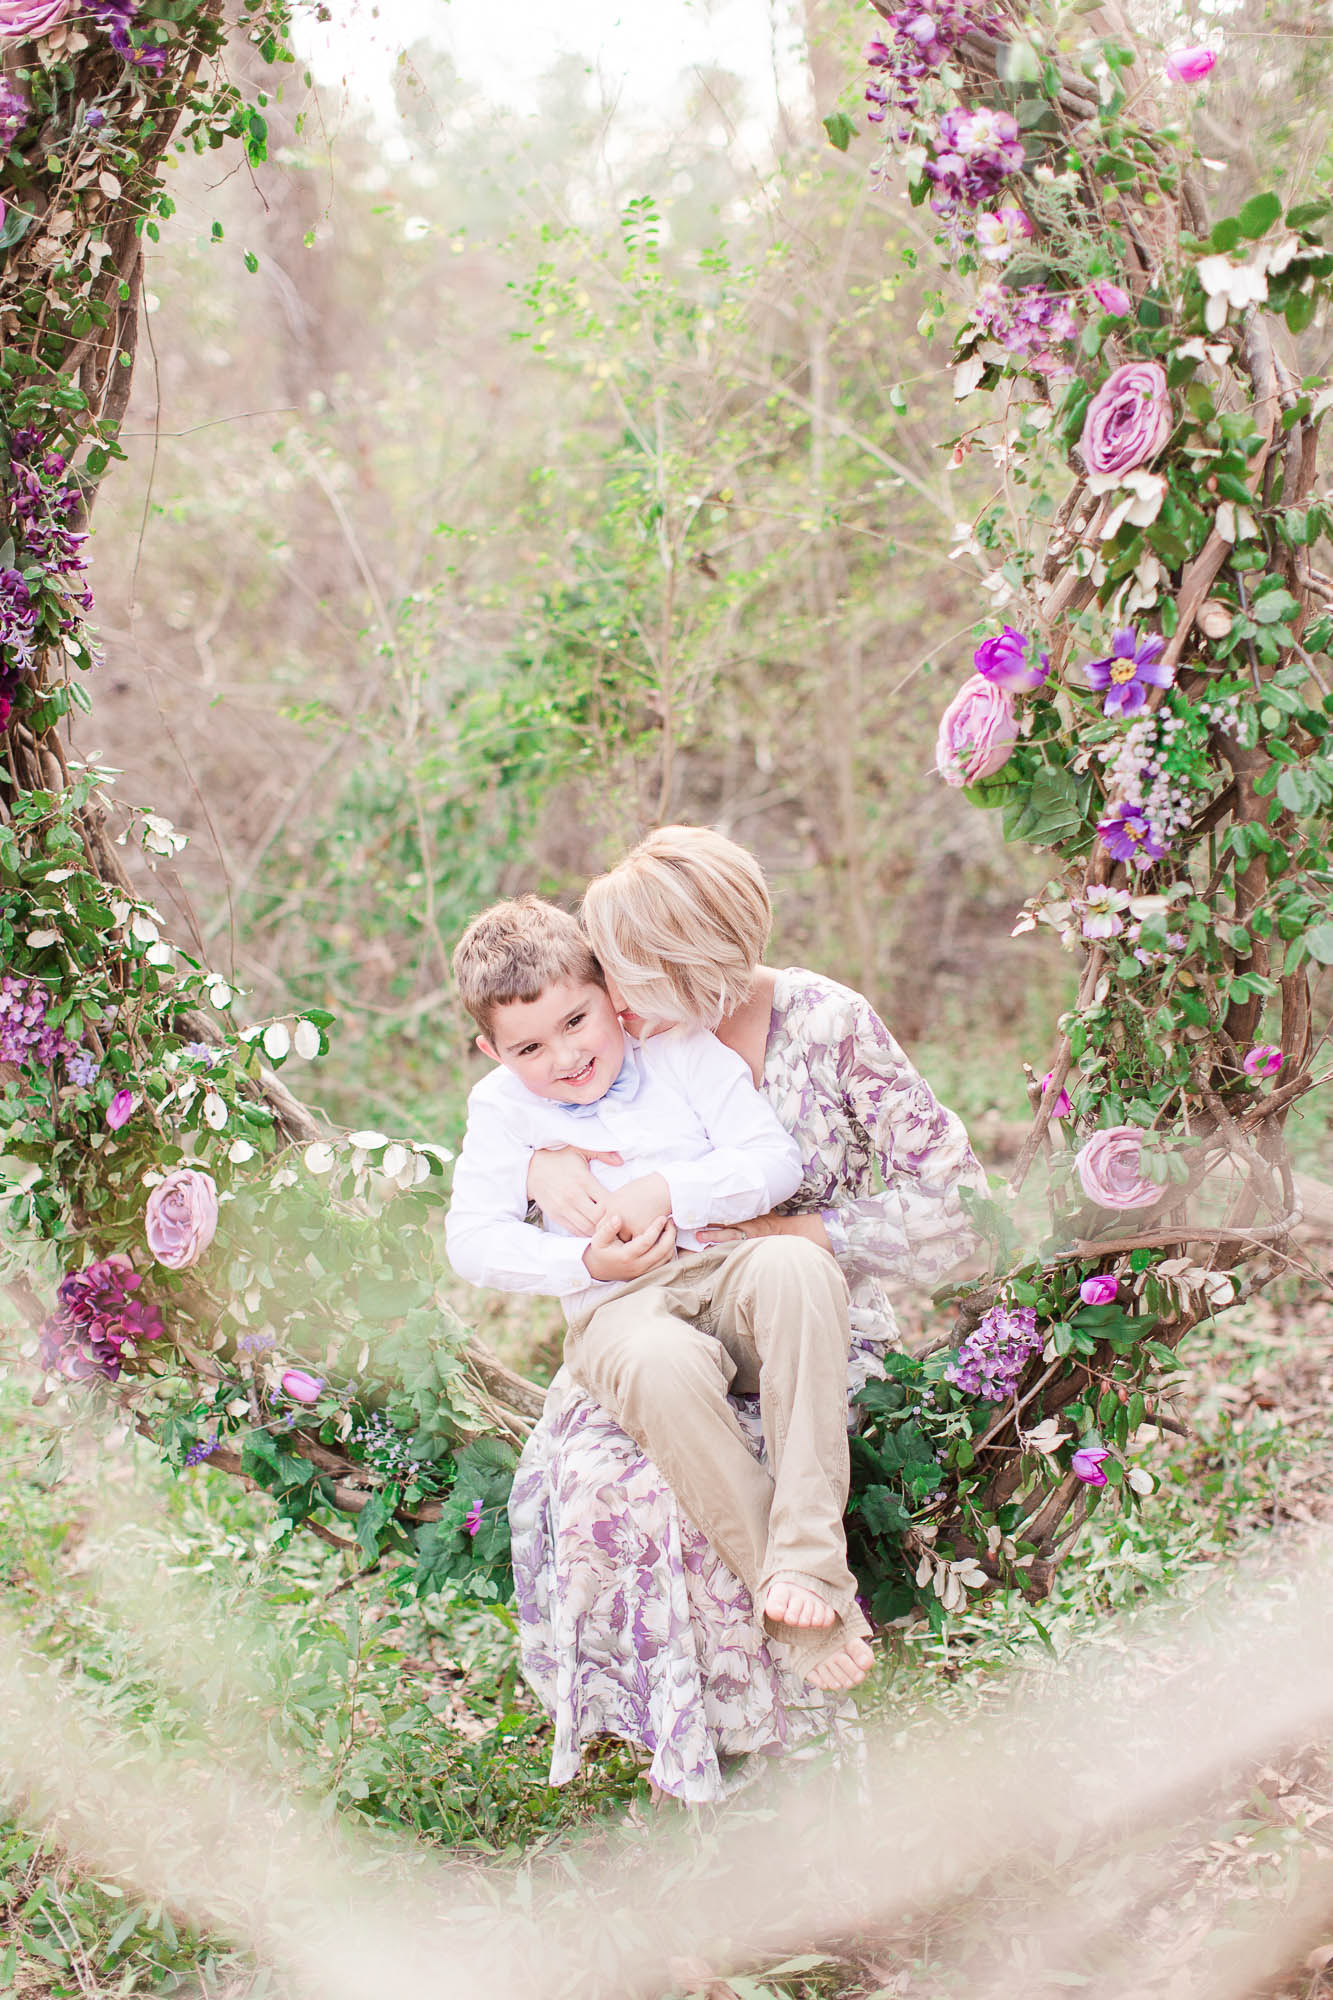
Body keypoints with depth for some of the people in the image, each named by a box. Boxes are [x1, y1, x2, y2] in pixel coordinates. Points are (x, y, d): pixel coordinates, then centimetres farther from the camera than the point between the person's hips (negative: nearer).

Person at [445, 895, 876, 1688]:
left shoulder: (685, 1054, 12)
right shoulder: (503, 1106, 13)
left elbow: (776, 1161, 3)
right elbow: (474, 1238, 5)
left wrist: (669, 1192, -12)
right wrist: (587, 1261, -9)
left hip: (729, 1265, 1)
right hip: (619, 1305, -1)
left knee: (798, 1264, -36)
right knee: (662, 1364, -39)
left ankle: (808, 1557, -39)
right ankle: (790, 1604, -34)